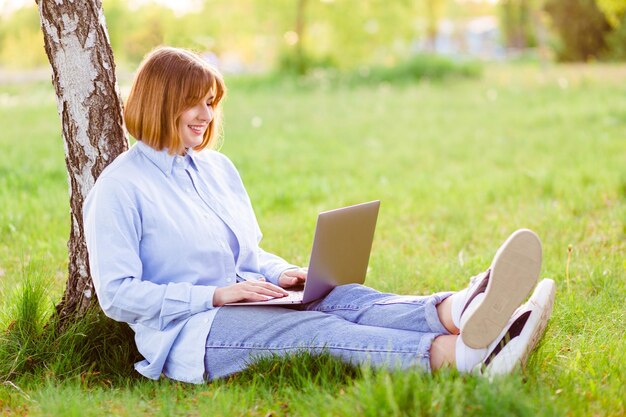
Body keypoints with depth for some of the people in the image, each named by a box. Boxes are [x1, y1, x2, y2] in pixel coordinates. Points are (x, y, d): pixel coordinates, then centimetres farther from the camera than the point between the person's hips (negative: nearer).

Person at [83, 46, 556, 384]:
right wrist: (216, 294, -18)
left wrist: (282, 273, 0)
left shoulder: (218, 167, 17)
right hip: (187, 334, -7)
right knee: (318, 330, -32)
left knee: (349, 299, -24)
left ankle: (462, 313, -53)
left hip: (243, 303, 7)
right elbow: (118, 294, -12)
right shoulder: (119, 188, -6)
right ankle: (459, 354, -55)